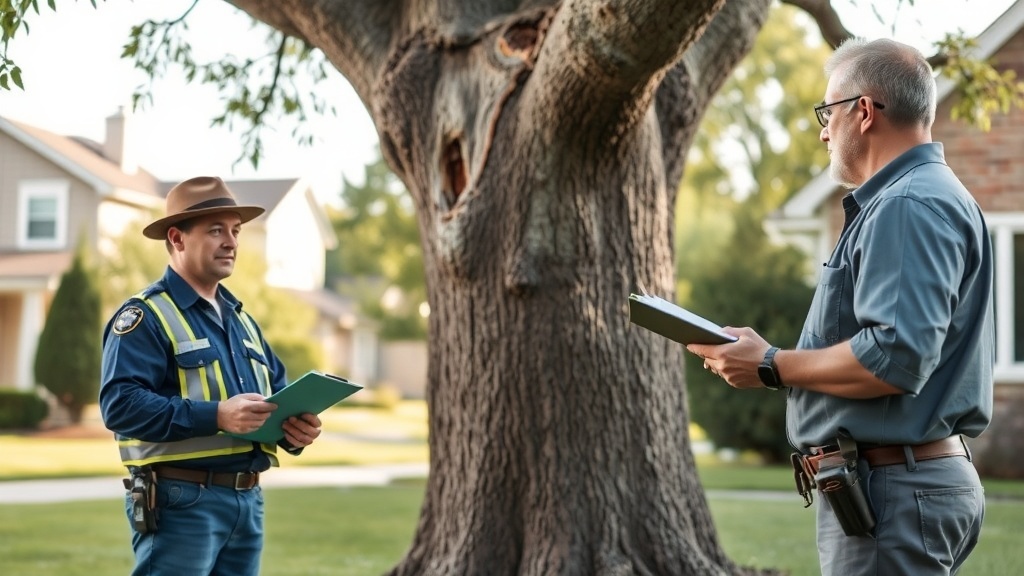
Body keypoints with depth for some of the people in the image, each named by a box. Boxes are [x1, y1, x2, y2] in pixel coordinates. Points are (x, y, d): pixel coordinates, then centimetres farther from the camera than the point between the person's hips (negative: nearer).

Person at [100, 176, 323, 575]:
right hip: (180, 502, -8)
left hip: (248, 500, 8)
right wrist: (216, 416, -27)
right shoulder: (146, 317, -7)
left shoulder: (241, 319, 20)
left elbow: (278, 391, 23)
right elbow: (120, 404, -19)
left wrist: (297, 426, -2)